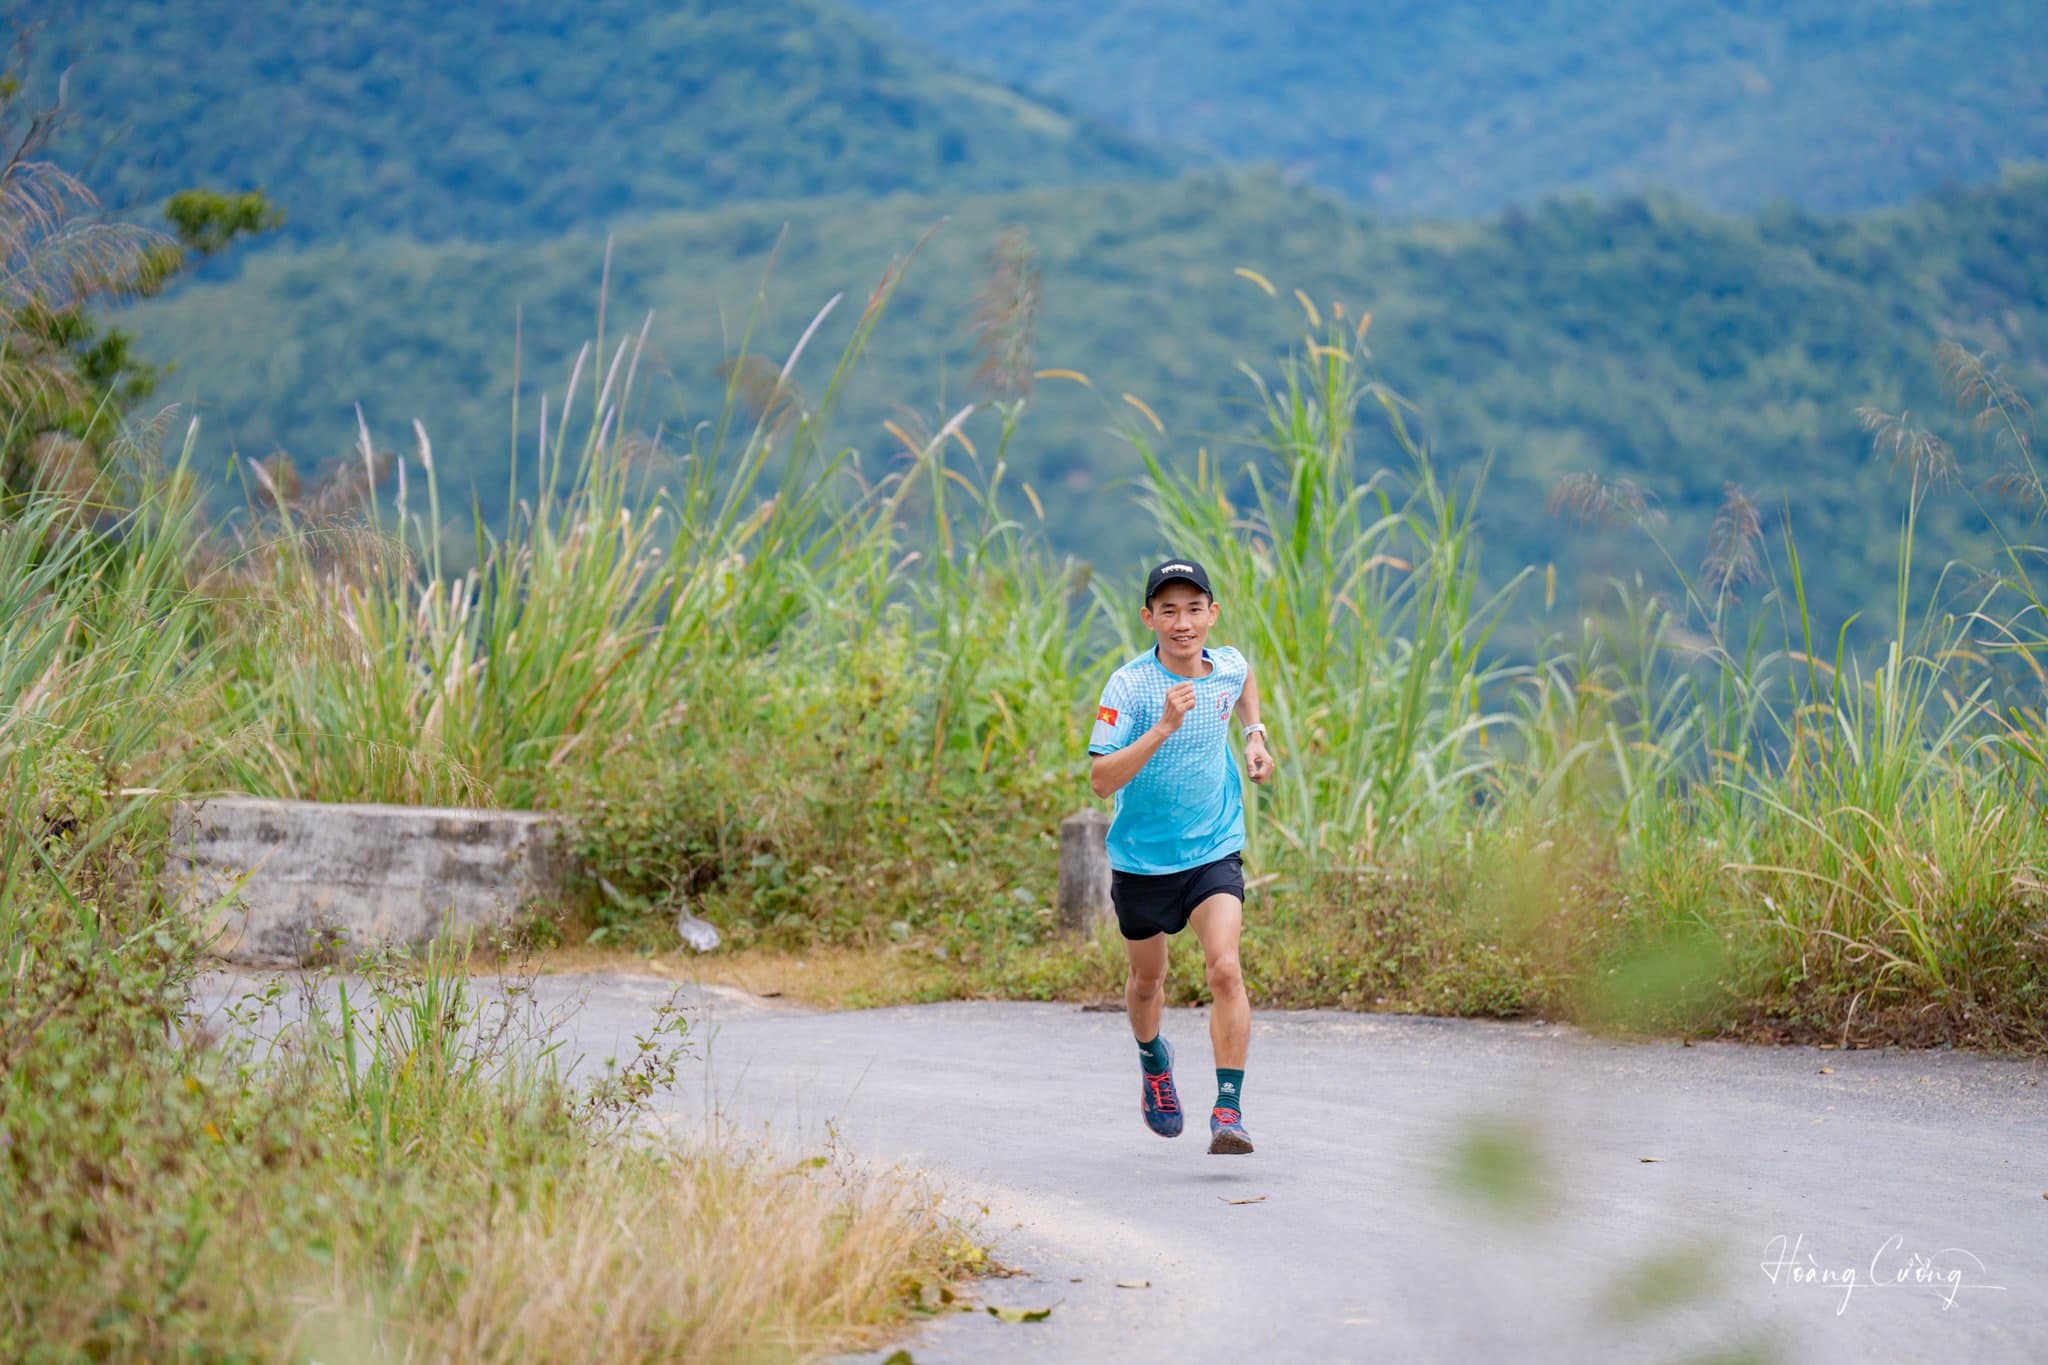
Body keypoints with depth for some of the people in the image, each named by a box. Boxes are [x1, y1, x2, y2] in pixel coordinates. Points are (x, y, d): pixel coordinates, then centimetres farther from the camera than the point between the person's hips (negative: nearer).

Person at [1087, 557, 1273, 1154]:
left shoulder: (1227, 667, -5)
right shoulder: (1129, 686, -19)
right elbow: (1101, 779, -28)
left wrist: (1255, 735, 10)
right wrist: (1163, 728, -37)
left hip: (1215, 852, 1)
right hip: (1143, 858, -1)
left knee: (1225, 970, -20)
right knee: (1148, 979, 18)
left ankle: (1229, 1110, -18)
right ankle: (1153, 1060, 51)